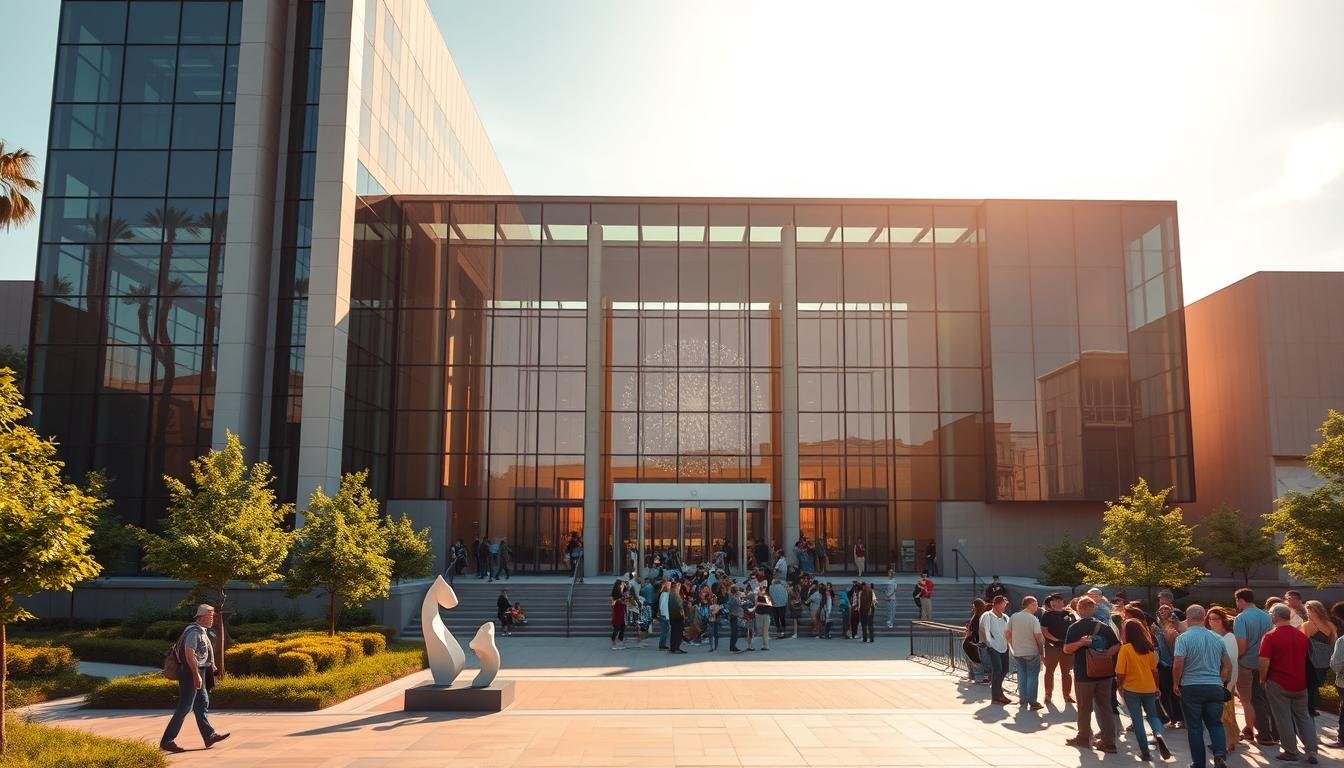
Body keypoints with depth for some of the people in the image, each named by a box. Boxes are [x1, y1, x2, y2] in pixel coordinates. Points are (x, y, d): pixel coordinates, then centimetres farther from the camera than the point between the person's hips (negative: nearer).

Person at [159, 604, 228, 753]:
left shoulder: (202, 631, 14)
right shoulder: (194, 632, -18)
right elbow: (189, 654, -26)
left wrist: (210, 665, 24)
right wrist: (197, 675, -28)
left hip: (198, 672, 10)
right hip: (190, 673, -10)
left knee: (202, 704, 13)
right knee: (184, 707, -6)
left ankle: (209, 736, 19)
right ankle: (167, 741, 1)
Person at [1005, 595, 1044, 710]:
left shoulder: (1013, 617, 0)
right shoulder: (1033, 619, -14)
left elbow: (1007, 634, 2)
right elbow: (1038, 637, -15)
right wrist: (1042, 651, -2)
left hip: (1017, 652, 5)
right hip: (1032, 652, -4)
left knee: (1021, 676, 13)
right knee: (1032, 677, 6)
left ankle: (1023, 702, 15)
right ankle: (1032, 702, 8)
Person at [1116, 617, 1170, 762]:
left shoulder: (1125, 649, -14)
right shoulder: (1149, 647, -1)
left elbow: (1120, 673, -13)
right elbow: (1154, 670, 5)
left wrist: (1120, 686, 5)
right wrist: (1156, 687, 18)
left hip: (1131, 689, -4)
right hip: (1149, 688, 4)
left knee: (1137, 720, 8)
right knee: (1152, 715, 20)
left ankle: (1145, 752, 9)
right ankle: (1158, 734, -10)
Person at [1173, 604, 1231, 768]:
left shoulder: (1183, 638, -9)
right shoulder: (1217, 638, 6)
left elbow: (1178, 664, -16)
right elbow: (1228, 665, 12)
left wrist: (1176, 683, -3)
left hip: (1191, 687, -3)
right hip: (1215, 687, 3)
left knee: (1194, 727, 7)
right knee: (1215, 724, 14)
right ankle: (1220, 755, -8)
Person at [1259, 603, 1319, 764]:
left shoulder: (1270, 637, -15)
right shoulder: (1302, 636, 5)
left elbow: (1264, 663, -18)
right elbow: (1306, 659, 16)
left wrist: (1263, 680, -3)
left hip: (1278, 684, -5)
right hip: (1300, 684, 5)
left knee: (1284, 718, 4)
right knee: (1303, 716, 16)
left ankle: (1291, 752, 10)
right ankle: (1311, 751, 10)